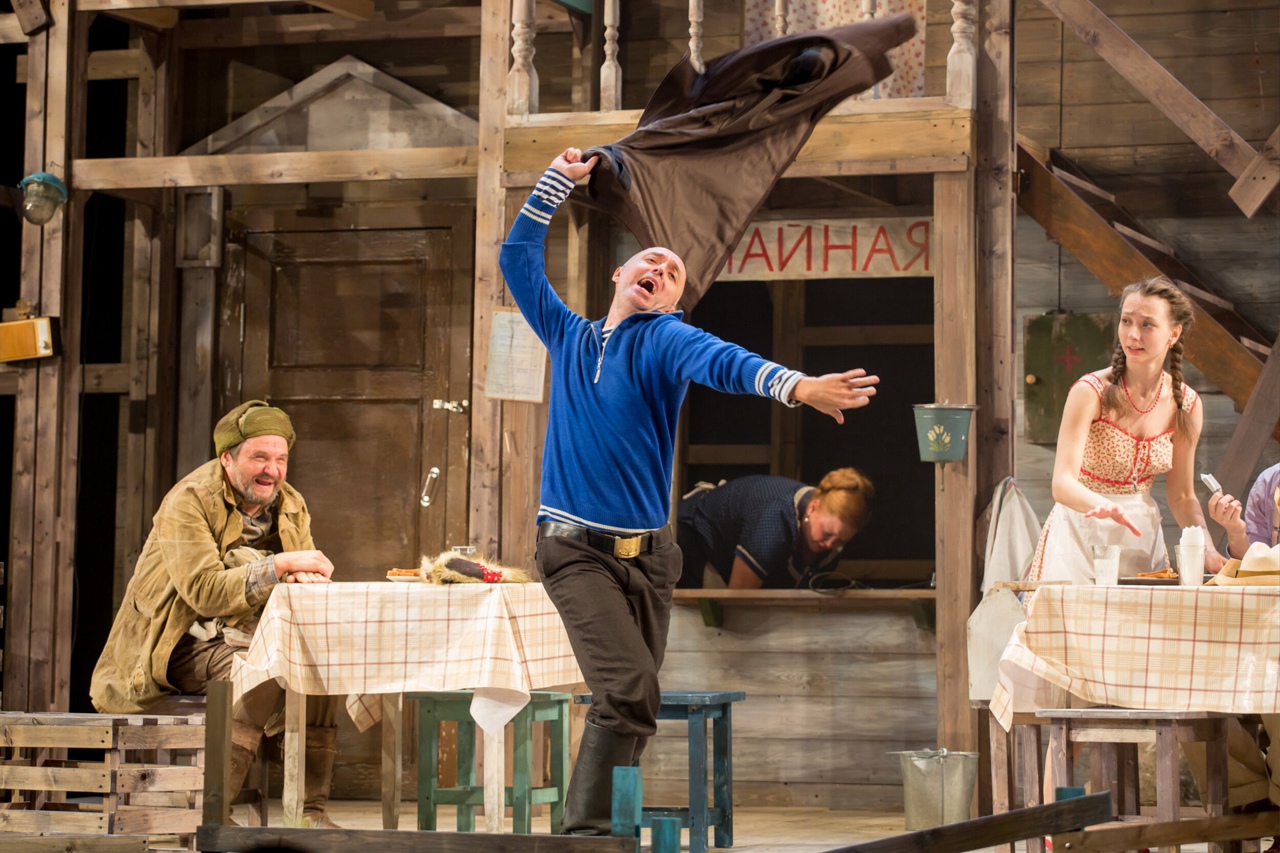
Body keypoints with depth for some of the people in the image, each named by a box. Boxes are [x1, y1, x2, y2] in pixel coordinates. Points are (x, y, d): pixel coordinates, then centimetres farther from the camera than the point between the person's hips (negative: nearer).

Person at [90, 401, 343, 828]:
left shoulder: (291, 507, 9)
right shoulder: (190, 501, -13)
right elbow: (206, 593, -24)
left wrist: (308, 579, -16)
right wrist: (280, 565, -30)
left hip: (250, 641, 7)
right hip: (184, 645, -7)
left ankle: (312, 812, -16)